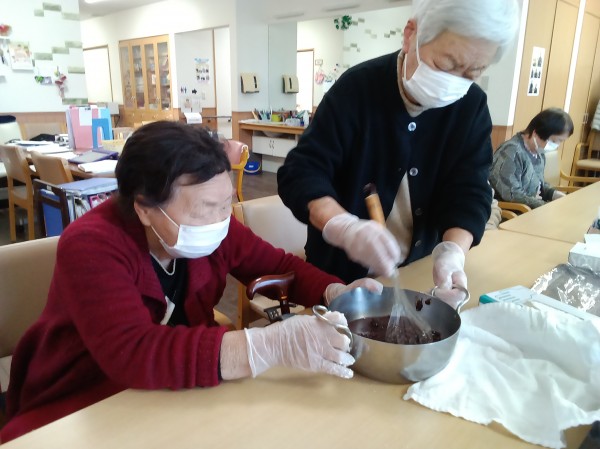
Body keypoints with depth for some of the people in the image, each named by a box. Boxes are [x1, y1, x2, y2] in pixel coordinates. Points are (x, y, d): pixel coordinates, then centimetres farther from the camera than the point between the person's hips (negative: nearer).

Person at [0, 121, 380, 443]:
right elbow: (133, 356, -36)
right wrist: (272, 344, -44)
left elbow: (278, 266, 1)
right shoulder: (90, 247, -25)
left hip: (173, 397, 4)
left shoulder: (211, 228, -9)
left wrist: (336, 294, -18)